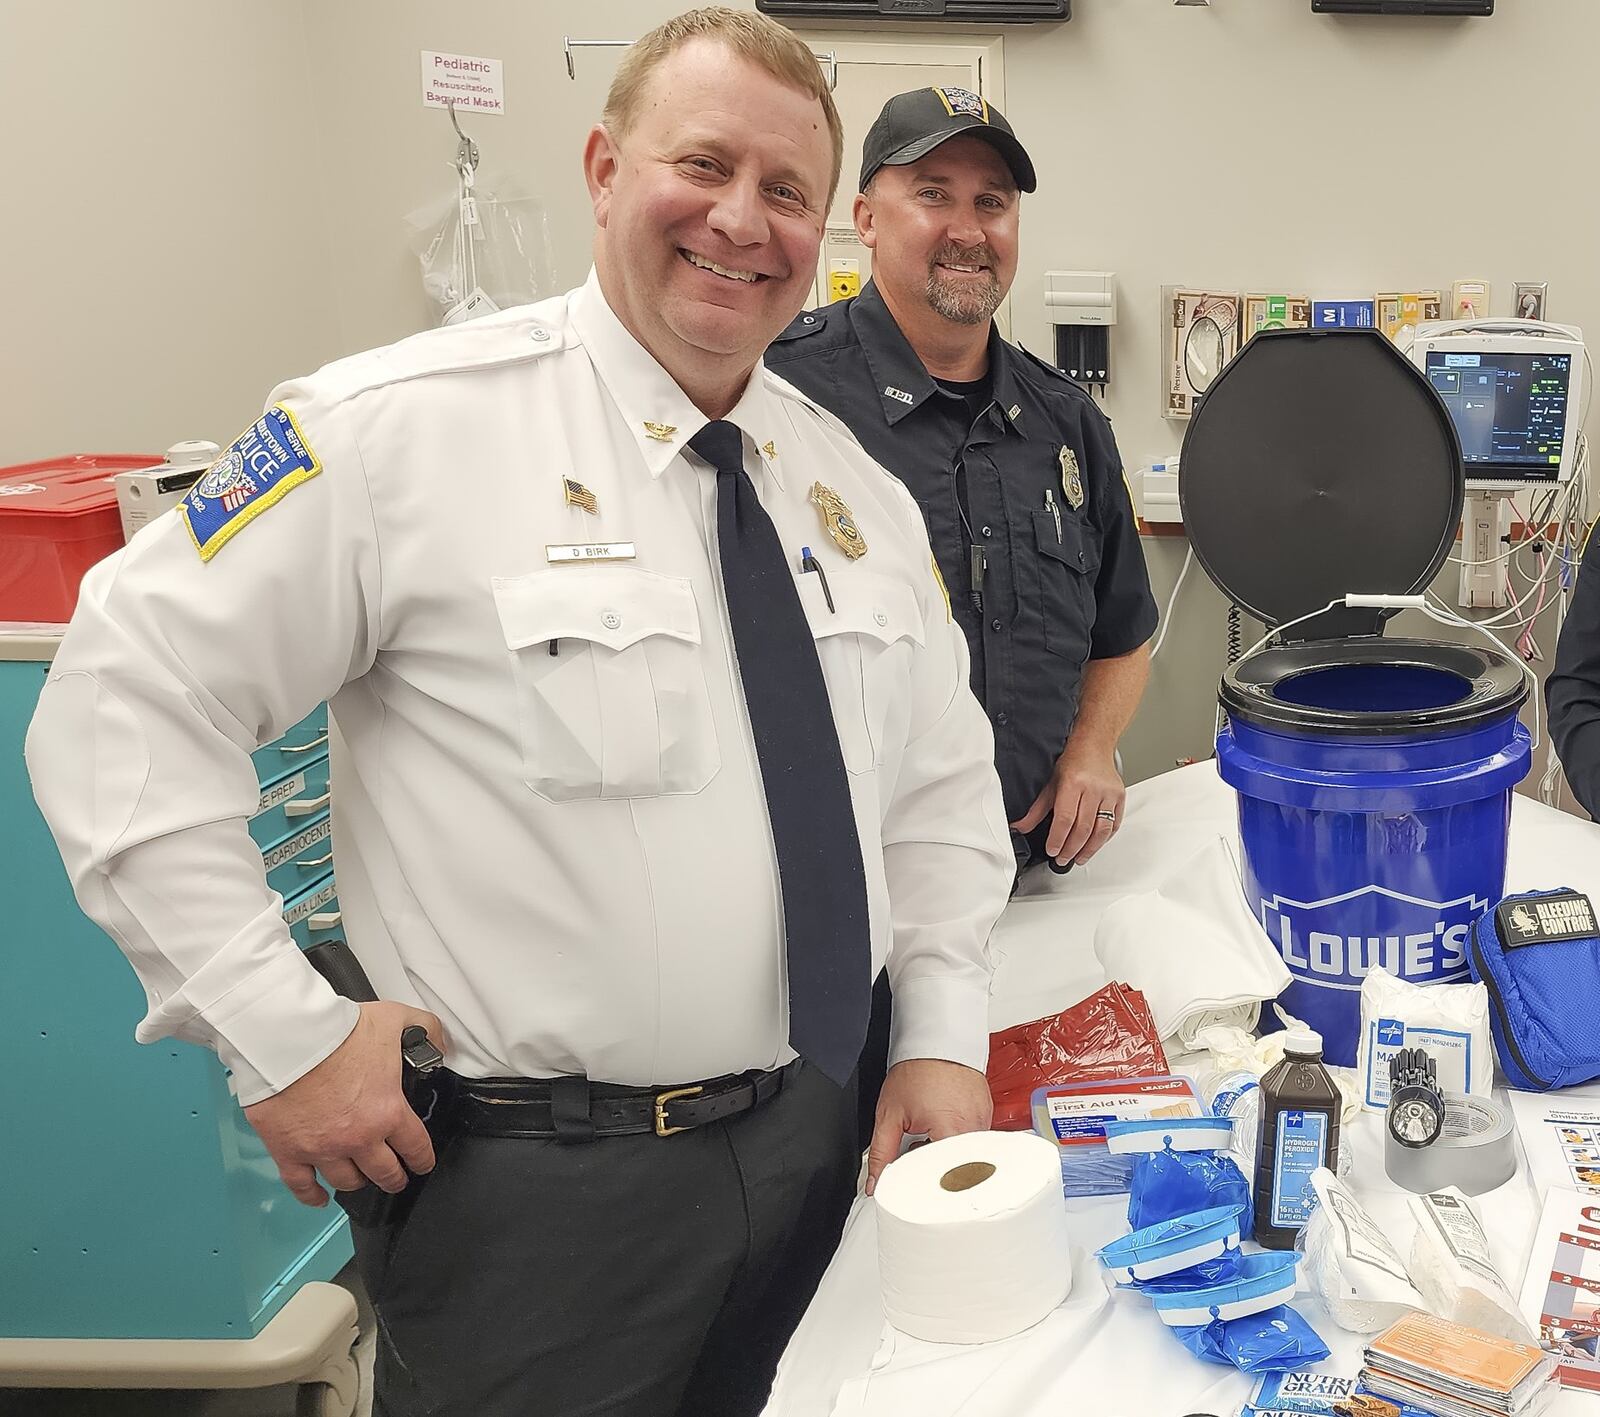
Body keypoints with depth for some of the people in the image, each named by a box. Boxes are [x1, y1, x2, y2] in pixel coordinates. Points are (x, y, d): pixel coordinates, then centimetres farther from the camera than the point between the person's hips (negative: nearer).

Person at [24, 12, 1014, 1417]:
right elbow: (126, 698, -13)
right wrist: (281, 1036, -15)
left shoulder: (857, 487, 6)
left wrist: (945, 1040, 3)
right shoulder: (407, 429, -14)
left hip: (817, 1143, 6)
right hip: (537, 1180, -6)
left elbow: (940, 778, 13)